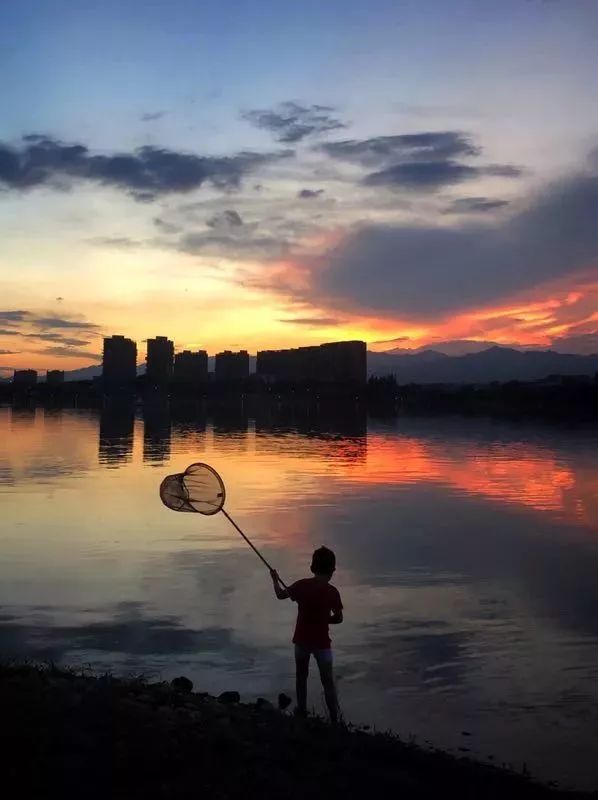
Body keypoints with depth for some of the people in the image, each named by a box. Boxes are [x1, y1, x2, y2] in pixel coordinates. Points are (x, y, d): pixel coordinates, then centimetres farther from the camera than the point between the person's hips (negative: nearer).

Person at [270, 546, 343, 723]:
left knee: (301, 677, 22)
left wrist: (275, 579, 25)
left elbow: (280, 595, 7)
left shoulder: (302, 585, -8)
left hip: (301, 640, 2)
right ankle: (334, 719, 6)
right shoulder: (332, 592, -15)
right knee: (327, 681, 6)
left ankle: (302, 713, 29)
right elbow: (338, 618, -9)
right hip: (322, 642, -2)